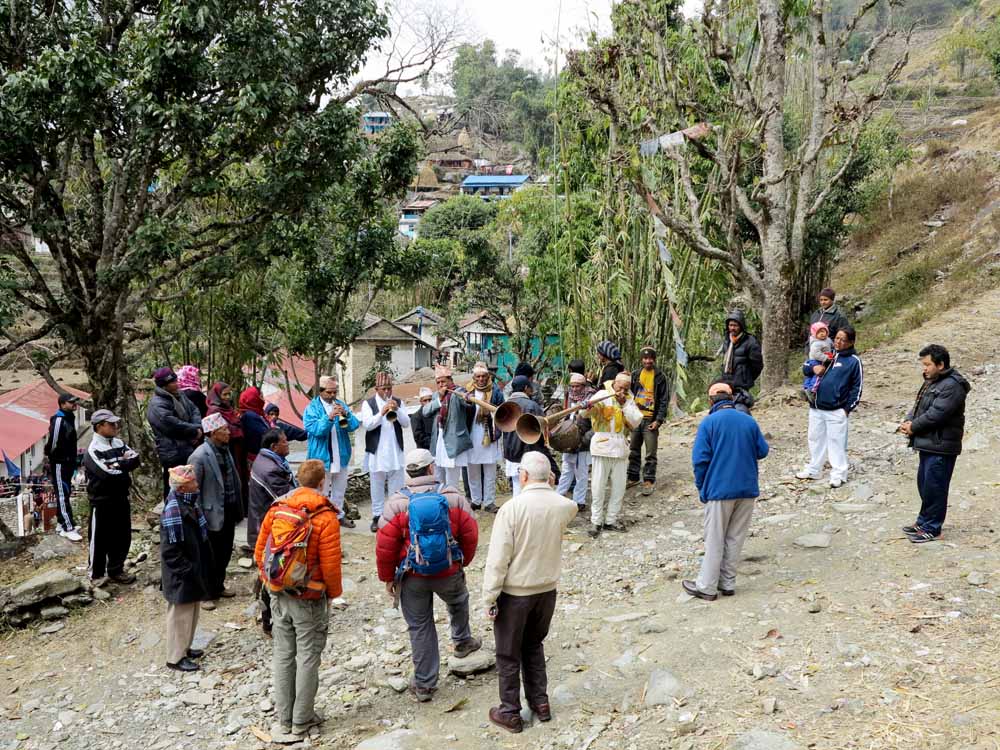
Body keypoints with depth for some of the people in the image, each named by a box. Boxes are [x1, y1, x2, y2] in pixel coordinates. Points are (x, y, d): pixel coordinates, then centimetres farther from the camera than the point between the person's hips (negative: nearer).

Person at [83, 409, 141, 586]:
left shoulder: (119, 444, 8)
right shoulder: (93, 450, -15)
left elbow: (135, 459, -4)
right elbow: (108, 474, -24)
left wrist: (118, 464, -16)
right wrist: (125, 466, -8)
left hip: (121, 498, 7)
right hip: (102, 501, -7)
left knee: (123, 537, 14)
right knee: (100, 539, 4)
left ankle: (116, 570, 28)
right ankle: (97, 574, 18)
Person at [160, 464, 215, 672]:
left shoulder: (191, 502, 3)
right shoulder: (173, 511, -26)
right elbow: (170, 551, -24)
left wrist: (205, 568, 14)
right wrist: (189, 571, -20)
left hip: (195, 571, 9)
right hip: (181, 577, -9)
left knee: (192, 611, 21)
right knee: (180, 615, 5)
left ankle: (184, 647, 38)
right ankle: (175, 657, 19)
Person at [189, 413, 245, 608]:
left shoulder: (225, 449, 4)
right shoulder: (199, 456, -20)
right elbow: (193, 489, -16)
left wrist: (238, 509, 12)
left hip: (229, 511, 7)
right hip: (213, 513, -7)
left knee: (225, 552, 19)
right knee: (210, 556, 6)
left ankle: (218, 586, 37)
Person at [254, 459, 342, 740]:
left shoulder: (276, 510, -2)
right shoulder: (325, 518, -17)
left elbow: (260, 553, 3)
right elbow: (330, 566, -16)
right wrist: (334, 592, 2)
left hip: (279, 597, 5)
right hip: (310, 600, -4)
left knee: (283, 656, 15)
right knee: (308, 658, 9)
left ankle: (284, 720, 24)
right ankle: (302, 721, 19)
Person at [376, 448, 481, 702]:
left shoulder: (397, 503, -13)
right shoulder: (454, 497, -9)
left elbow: (385, 546, -10)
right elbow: (470, 535, -2)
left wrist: (387, 577, 5)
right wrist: (462, 562, 17)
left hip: (412, 577, -1)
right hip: (449, 573, 1)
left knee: (420, 627, 12)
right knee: (458, 601, 33)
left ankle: (424, 684, 20)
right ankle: (462, 641, 53)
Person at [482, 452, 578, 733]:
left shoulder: (511, 508, -22)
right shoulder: (563, 506, -8)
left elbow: (498, 559, -20)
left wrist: (489, 598, -12)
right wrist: (551, 488, 9)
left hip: (514, 593, -5)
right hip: (547, 590, 5)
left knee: (508, 655, 13)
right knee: (534, 646, 26)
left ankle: (510, 712, 24)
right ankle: (540, 702, 33)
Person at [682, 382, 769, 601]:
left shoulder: (709, 422, -8)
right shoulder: (749, 421, 3)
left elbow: (700, 458, -12)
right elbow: (762, 451, 8)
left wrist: (702, 487, 0)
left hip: (720, 489, -4)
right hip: (747, 489, 4)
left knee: (714, 540, 4)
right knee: (735, 538, 12)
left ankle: (706, 587, 9)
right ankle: (727, 583, 18)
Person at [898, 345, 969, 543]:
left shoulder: (952, 385, -17)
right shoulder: (931, 382, 15)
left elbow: (936, 414, -23)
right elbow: (918, 405, 16)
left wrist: (913, 427, -13)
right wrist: (908, 421, -3)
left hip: (941, 447, -10)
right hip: (927, 444, 10)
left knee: (934, 488, -2)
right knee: (924, 485, 19)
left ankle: (932, 528, 7)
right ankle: (923, 522, 31)